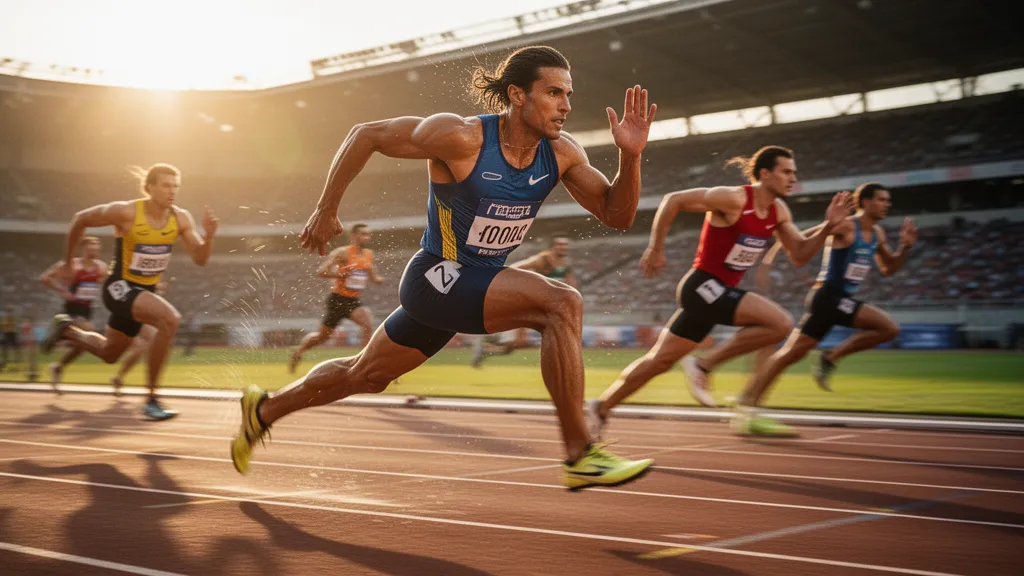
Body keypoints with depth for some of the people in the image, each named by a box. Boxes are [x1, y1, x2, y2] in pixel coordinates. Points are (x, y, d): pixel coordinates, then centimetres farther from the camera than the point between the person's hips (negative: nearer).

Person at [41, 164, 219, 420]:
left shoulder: (181, 218, -9)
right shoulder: (126, 212, -21)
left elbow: (200, 259, -9)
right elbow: (81, 219, -7)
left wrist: (209, 235, -29)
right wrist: (68, 262, 2)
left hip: (145, 291, 7)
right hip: (120, 287, -6)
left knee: (109, 354, 23)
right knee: (169, 318, -32)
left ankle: (66, 330, 51)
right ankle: (151, 400, -23)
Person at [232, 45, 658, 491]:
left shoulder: (561, 153, -5)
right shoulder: (462, 139, -22)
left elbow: (617, 215, -3)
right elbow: (367, 135, -12)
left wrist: (630, 156, -20)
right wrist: (326, 211, -8)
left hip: (476, 283, 8)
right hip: (436, 277, -7)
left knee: (365, 377, 22)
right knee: (562, 304, -26)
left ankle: (264, 408, 45)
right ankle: (580, 456, -20)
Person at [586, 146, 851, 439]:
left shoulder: (778, 211, 7)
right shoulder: (733, 199, -17)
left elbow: (800, 255, 12)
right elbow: (673, 200, -15)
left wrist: (828, 226, -3)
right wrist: (655, 249, -12)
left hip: (719, 291, 9)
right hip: (703, 285, -9)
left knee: (661, 360, 13)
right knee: (780, 322, -19)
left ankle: (600, 408, 24)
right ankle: (704, 365, -9)